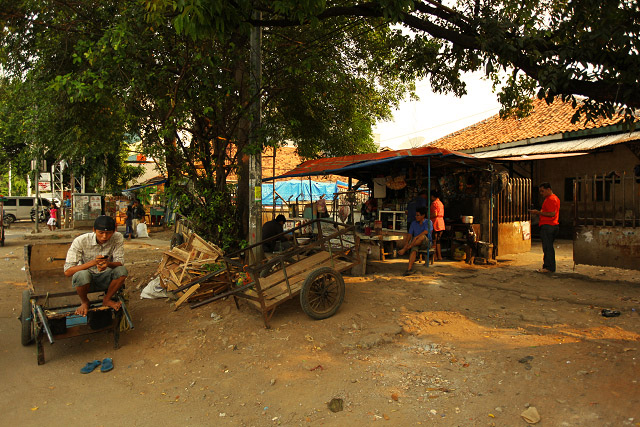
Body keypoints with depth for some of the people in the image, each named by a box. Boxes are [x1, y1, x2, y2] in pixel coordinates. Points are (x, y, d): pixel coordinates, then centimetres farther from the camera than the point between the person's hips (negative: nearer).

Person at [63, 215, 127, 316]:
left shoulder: (118, 238, -15)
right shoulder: (80, 241, -20)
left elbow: (120, 263, -16)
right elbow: (67, 272, -23)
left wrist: (108, 263, -40)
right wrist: (93, 262, -37)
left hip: (105, 278, 2)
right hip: (86, 279, -2)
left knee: (122, 270, -28)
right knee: (82, 275, -36)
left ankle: (107, 300, 0)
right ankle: (84, 302, -2)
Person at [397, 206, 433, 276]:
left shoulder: (428, 222, -3)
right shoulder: (414, 223, 10)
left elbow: (426, 232, -21)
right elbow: (409, 234, 1)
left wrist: (416, 237, -31)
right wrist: (406, 242, -17)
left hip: (426, 243, -3)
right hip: (415, 243, 3)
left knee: (422, 236, -37)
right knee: (414, 249, -32)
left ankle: (405, 249, -31)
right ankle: (409, 269, -46)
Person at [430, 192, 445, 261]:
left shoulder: (434, 203, -10)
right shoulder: (441, 203, 16)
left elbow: (435, 214, -19)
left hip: (435, 223, -9)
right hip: (441, 223, 9)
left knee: (434, 241, -4)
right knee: (438, 241, 13)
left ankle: (435, 256, -3)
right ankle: (439, 256, 14)